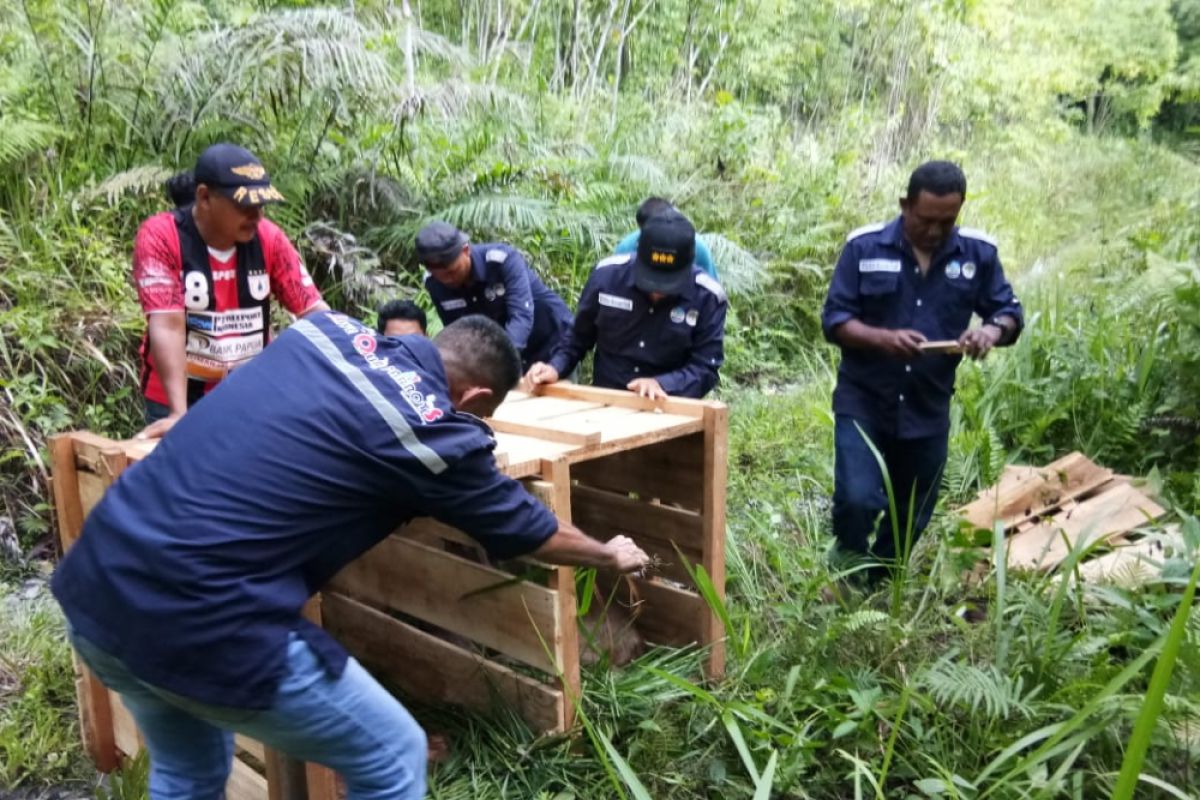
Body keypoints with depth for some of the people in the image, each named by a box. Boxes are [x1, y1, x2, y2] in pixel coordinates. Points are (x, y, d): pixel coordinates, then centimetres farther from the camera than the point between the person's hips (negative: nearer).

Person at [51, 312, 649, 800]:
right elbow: (530, 533, 10)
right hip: (200, 622, -8)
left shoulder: (328, 329, 11)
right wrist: (611, 555, 31)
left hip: (94, 584, 8)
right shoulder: (435, 433, -7)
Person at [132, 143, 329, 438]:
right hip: (181, 396, -3)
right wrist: (179, 414, -31)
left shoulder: (269, 237, -6)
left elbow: (313, 309, -8)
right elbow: (167, 325, -23)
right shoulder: (160, 237, -15)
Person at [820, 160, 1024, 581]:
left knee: (911, 516, 13)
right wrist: (883, 338, -27)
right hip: (863, 402, -3)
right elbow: (834, 320, -8)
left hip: (928, 410, 3)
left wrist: (993, 330, -18)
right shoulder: (864, 246, -8)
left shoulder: (978, 253, -1)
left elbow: (1009, 311, 7)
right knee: (857, 500, -17)